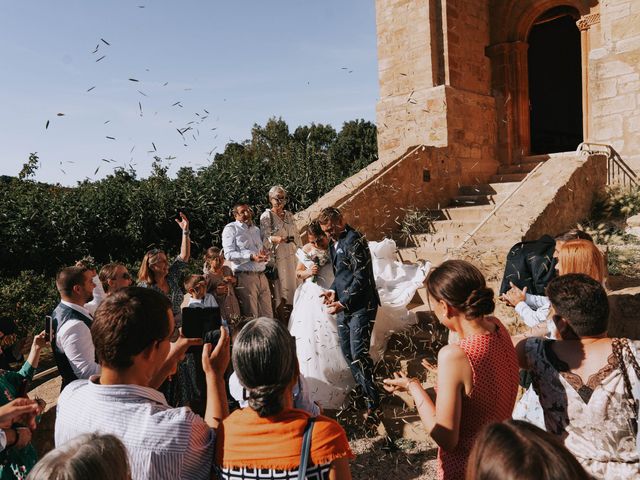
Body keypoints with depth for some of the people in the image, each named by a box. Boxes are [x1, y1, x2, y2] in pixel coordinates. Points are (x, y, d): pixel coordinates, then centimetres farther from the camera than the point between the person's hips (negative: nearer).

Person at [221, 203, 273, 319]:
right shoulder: (231, 229, 3)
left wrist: (265, 256, 0)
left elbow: (265, 251, 25)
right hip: (244, 276, -6)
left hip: (261, 275, 6)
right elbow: (229, 254, -8)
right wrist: (251, 257, -20)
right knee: (251, 317, -6)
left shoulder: (256, 230, 23)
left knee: (268, 316, 5)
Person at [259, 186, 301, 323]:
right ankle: (282, 324, 4)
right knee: (280, 293, -4)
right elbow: (265, 237, -11)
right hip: (277, 257, -6)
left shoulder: (289, 215, 14)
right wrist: (274, 239, -31)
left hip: (292, 256, 6)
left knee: (293, 287, 8)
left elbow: (297, 235, 17)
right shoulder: (266, 216, -3)